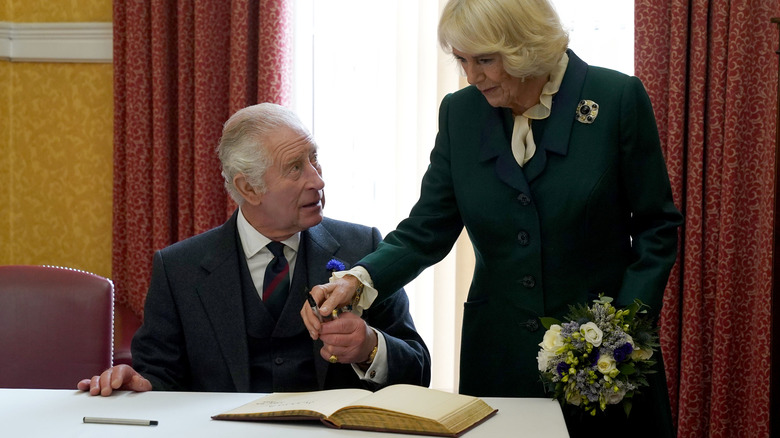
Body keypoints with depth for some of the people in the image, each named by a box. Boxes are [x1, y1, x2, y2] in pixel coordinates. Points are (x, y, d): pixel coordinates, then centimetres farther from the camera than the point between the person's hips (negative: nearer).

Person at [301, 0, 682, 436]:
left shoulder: (617, 98, -9)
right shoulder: (460, 112, 2)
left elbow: (657, 226, -4)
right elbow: (427, 230, 2)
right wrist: (358, 279, -16)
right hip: (499, 353, 3)